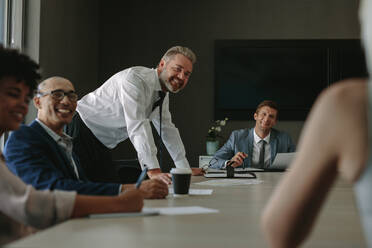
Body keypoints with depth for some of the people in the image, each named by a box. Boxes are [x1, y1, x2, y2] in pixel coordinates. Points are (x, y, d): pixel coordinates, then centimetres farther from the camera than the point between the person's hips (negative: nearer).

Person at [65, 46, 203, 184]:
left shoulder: (163, 93, 5)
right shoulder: (134, 79, -23)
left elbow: (167, 128, 13)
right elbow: (137, 126, -33)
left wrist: (185, 169, 12)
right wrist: (153, 170, -39)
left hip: (100, 144, 9)